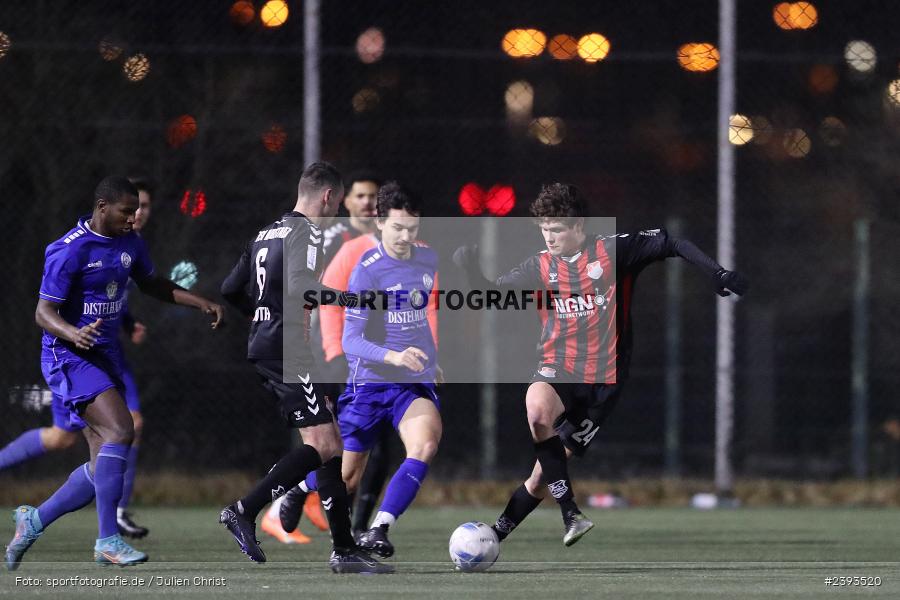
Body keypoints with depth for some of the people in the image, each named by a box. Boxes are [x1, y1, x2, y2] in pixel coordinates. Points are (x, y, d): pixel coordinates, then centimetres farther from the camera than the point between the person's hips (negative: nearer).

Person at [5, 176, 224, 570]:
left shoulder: (130, 243, 6)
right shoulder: (69, 251, -18)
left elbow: (150, 284, 25)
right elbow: (44, 312, -18)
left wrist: (200, 303, 16)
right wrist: (73, 334, -38)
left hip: (106, 356, 8)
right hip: (69, 358, -8)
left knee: (105, 467, 5)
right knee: (120, 430, -25)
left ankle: (34, 520, 20)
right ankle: (108, 541, -21)